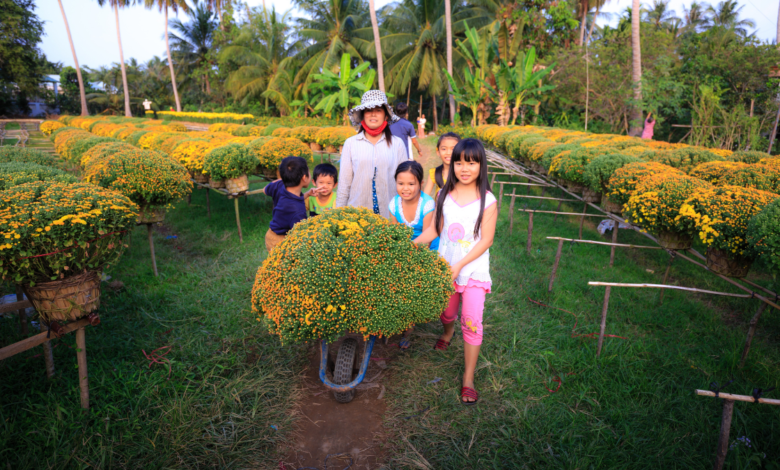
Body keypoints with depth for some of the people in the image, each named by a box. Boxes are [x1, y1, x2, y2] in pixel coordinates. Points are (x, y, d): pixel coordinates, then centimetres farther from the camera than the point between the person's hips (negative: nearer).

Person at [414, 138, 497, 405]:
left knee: (472, 322, -5)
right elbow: (435, 229, 6)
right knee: (447, 312, 19)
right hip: (445, 266, 3)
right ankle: (448, 333, 56)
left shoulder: (487, 200, -10)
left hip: (474, 270, -3)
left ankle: (468, 379, 10)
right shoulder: (444, 195, 0)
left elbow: (486, 240, -11)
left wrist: (459, 265, -17)